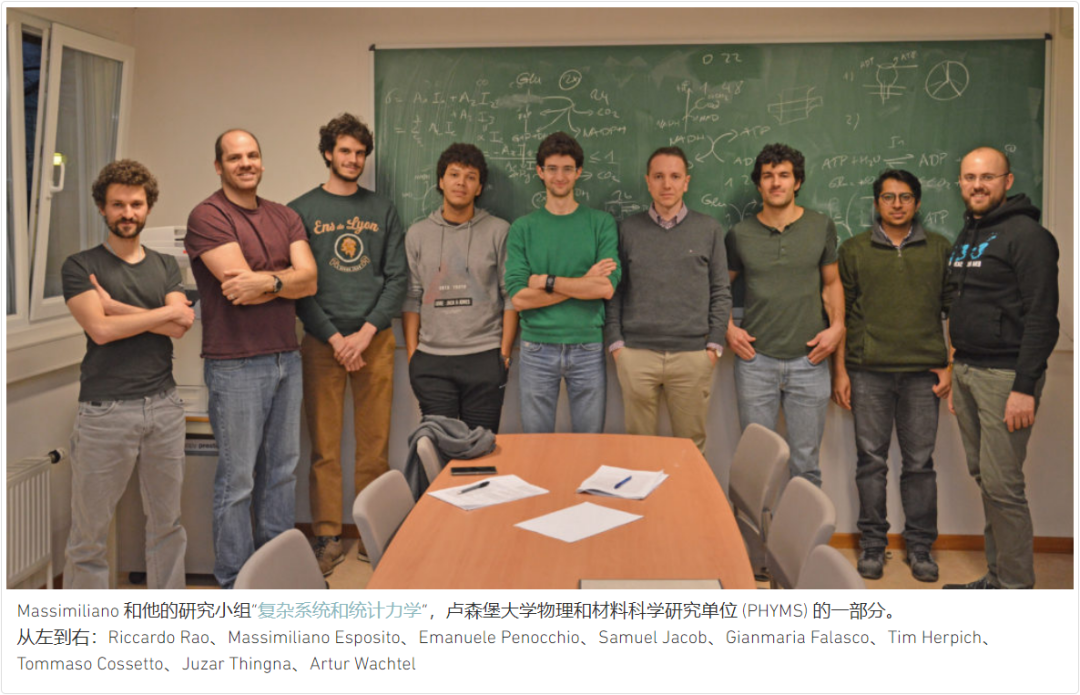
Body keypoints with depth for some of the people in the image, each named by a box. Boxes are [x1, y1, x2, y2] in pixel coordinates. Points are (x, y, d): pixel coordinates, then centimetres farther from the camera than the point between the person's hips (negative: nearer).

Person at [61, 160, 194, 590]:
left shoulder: (165, 266, 13)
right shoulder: (80, 267, 2)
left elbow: (181, 326, -3)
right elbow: (100, 329, -13)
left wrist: (116, 307, -10)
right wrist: (165, 312, -5)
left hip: (163, 407, 4)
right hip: (105, 410, -4)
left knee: (167, 522, 11)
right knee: (90, 530, 1)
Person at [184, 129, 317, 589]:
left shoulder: (284, 217, 12)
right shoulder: (207, 216, -7)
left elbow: (309, 279, -1)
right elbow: (240, 285, -17)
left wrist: (267, 281, -17)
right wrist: (287, 279, -5)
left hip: (286, 358, 6)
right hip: (236, 364, -6)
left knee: (282, 469, 14)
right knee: (237, 479, 0)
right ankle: (235, 584, 11)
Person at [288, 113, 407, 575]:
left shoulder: (381, 210, 12)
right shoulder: (302, 211, 5)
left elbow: (397, 277, 6)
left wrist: (366, 332, -6)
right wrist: (334, 338, -9)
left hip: (375, 341, 2)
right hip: (322, 342, -2)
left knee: (375, 446, 4)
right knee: (324, 448, 1)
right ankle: (327, 538, 10)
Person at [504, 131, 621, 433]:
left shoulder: (601, 223, 2)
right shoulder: (522, 228, 3)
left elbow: (607, 287, -11)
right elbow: (518, 297, -9)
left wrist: (547, 281, -11)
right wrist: (583, 283, -11)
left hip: (588, 348, 0)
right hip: (537, 348, 0)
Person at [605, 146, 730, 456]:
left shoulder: (709, 229, 9)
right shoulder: (628, 229, 9)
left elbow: (721, 291, 8)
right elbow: (614, 291, 10)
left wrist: (714, 344, 1)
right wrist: (616, 343, 1)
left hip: (693, 355, 0)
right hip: (636, 354, 0)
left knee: (692, 446, 5)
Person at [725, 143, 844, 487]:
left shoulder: (821, 227, 6)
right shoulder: (741, 234, 5)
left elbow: (831, 282, 13)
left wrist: (837, 326, -2)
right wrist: (728, 328, 0)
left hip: (808, 359, 0)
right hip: (756, 359, 0)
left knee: (806, 462, 7)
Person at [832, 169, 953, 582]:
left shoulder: (940, 250, 10)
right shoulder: (854, 250, 8)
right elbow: (840, 312, 8)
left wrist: (951, 366, 3)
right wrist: (839, 370, 3)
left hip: (922, 372, 1)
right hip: (868, 372, 0)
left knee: (919, 462, 4)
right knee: (871, 460, 4)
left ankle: (920, 547, 15)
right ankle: (872, 544, 15)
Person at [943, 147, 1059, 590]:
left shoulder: (1026, 235, -10)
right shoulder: (966, 237, 17)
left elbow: (1041, 316, -16)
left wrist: (1025, 387, -21)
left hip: (1005, 375, -8)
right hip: (966, 371, 8)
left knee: (1002, 484, -7)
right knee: (984, 478, 12)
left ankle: (1016, 588, 3)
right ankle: (997, 577, 22)